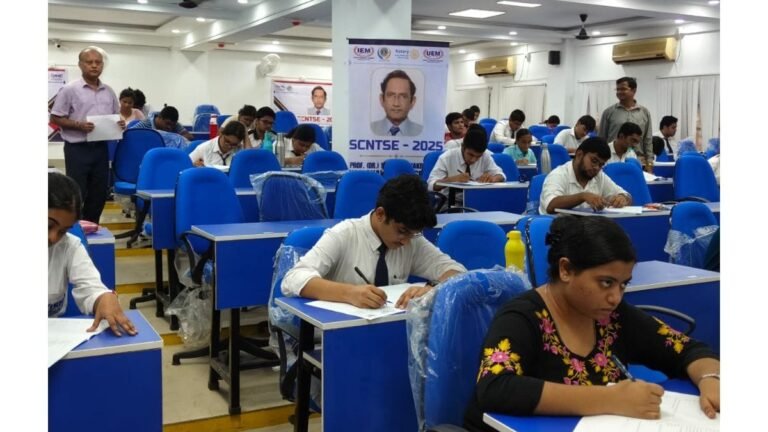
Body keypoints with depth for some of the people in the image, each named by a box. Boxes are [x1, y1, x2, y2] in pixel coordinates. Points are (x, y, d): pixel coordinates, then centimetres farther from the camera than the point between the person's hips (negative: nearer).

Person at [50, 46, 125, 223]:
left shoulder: (109, 92, 10)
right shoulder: (70, 90, -5)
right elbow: (55, 118, -5)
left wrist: (120, 123, -3)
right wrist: (79, 125, -18)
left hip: (101, 148, 5)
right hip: (77, 149, -5)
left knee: (99, 192, 10)